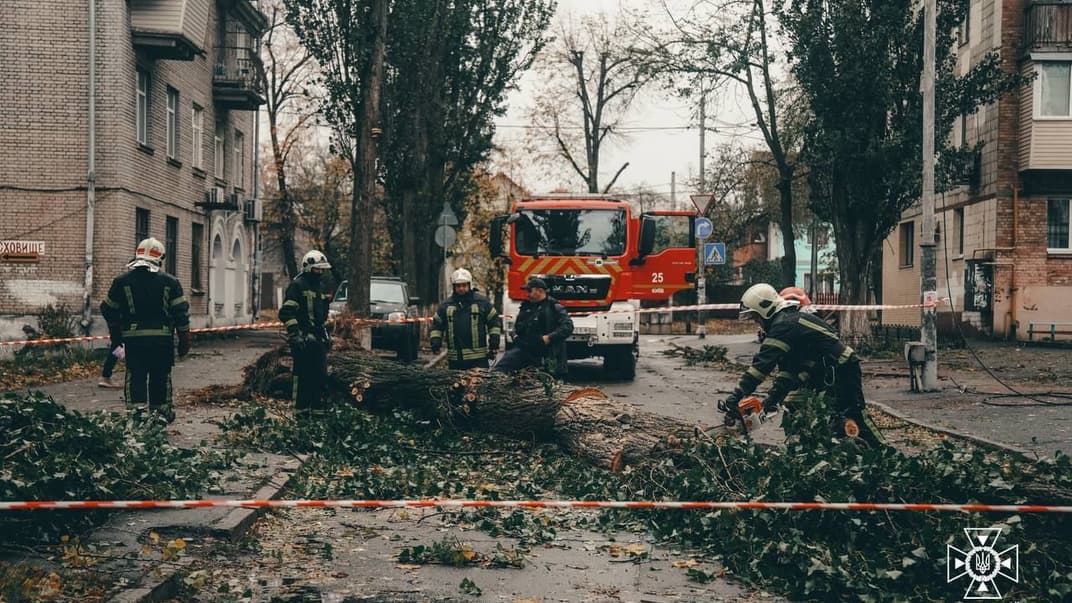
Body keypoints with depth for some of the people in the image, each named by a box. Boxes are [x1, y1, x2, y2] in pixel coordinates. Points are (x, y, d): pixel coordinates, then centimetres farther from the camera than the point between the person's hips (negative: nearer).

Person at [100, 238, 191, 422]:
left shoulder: (122, 281, 3)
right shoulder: (170, 282, -1)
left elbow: (109, 310, 10)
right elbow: (181, 312, -2)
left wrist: (115, 335, 23)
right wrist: (184, 340, 5)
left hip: (133, 339, 0)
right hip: (162, 339, 0)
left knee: (135, 376, 3)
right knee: (160, 376, 13)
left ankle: (137, 409, -8)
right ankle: (161, 410, 21)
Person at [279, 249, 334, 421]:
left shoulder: (322, 285, 16)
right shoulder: (297, 285, -8)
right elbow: (286, 312, -13)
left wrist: (327, 335, 24)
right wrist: (294, 334, -20)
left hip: (318, 338, 8)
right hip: (303, 339, -8)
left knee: (321, 376, 9)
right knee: (303, 377, -4)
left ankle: (319, 411, 18)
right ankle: (302, 413, 3)